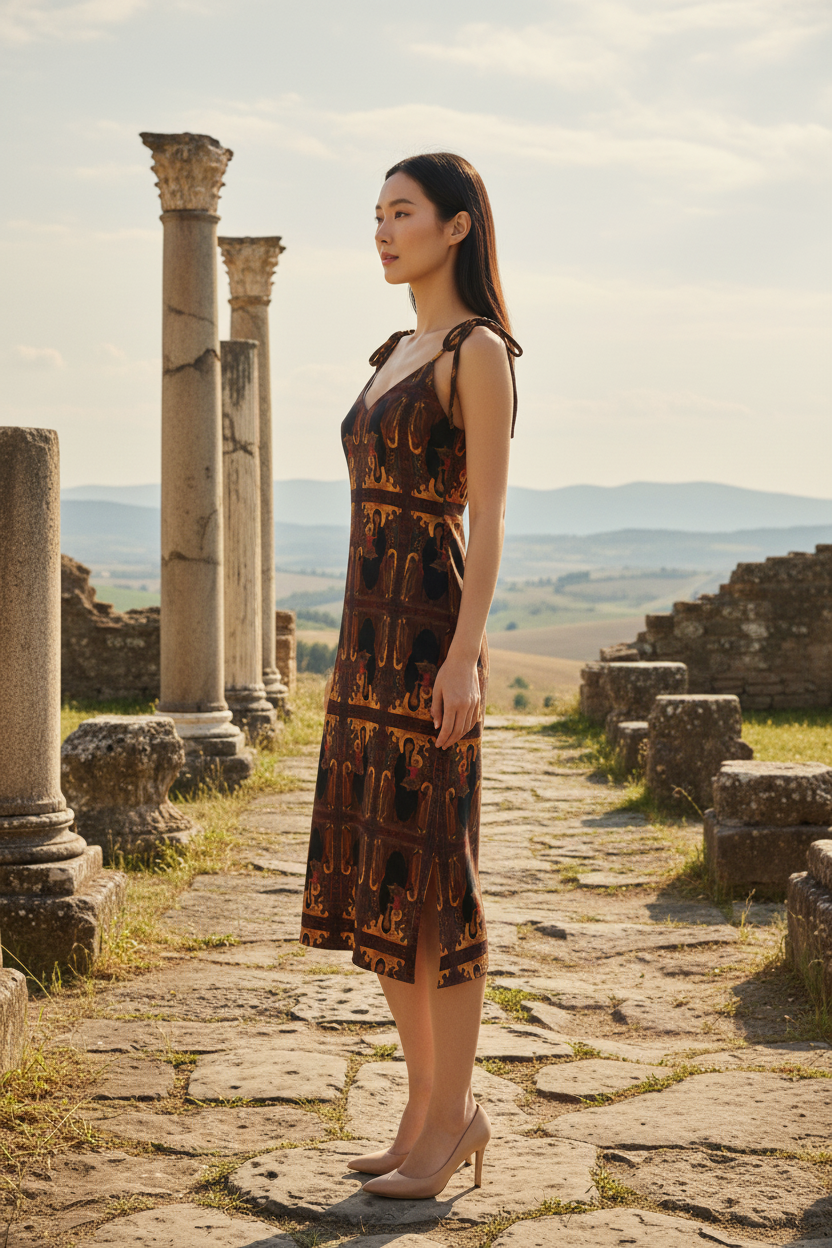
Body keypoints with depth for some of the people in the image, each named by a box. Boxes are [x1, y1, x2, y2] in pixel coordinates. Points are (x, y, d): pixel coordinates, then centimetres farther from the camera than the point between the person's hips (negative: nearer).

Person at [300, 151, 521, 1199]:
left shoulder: (481, 350, -7)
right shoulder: (396, 355, 19)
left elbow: (487, 515, -14)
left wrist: (464, 657, -21)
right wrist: (355, 651, 19)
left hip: (428, 640, -9)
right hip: (371, 637, 9)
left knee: (428, 878, -5)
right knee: (371, 877, 9)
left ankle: (449, 1115, 7)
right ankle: (431, 1104, 18)